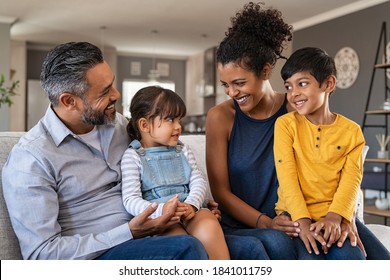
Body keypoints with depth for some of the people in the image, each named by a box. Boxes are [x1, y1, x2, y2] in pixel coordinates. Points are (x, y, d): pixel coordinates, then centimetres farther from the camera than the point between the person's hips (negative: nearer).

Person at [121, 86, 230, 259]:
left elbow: (198, 181, 9)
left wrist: (192, 204, -13)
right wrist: (160, 210, -26)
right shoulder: (132, 156, 2)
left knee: (209, 226, -30)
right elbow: (130, 199, -7)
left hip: (190, 211, 4)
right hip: (158, 219, -4)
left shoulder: (182, 150, 18)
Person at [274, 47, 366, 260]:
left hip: (333, 216, 2)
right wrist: (302, 221, -18)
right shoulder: (285, 124, 0)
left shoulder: (351, 130, 6)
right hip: (295, 215, -2)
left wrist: (334, 217, -19)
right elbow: (287, 176, -8)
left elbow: (351, 179, -2)